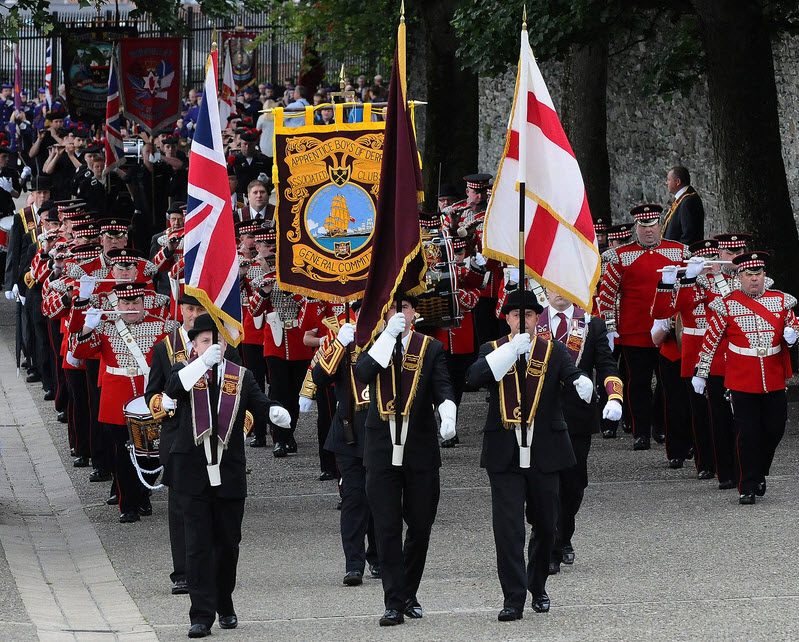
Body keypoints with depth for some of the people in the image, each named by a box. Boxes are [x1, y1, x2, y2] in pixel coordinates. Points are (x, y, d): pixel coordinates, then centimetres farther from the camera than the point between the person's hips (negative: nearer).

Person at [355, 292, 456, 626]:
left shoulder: (431, 349, 5)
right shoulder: (373, 345, 6)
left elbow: (443, 388, -8)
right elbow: (362, 373, -14)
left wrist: (448, 416, -28)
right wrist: (388, 335, -16)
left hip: (420, 451, 1)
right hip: (382, 451, -1)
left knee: (420, 526, 8)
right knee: (387, 529, -4)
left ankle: (409, 595, 25)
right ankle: (394, 604, -2)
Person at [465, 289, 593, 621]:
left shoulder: (554, 351, 6)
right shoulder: (493, 351, 5)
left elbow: (572, 373, -11)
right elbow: (473, 378, -14)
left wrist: (582, 383, -36)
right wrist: (511, 350, -22)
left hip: (544, 453, 1)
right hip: (505, 454, -1)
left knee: (546, 524, 11)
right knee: (508, 527, -7)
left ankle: (538, 587, 33)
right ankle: (514, 599, -5)